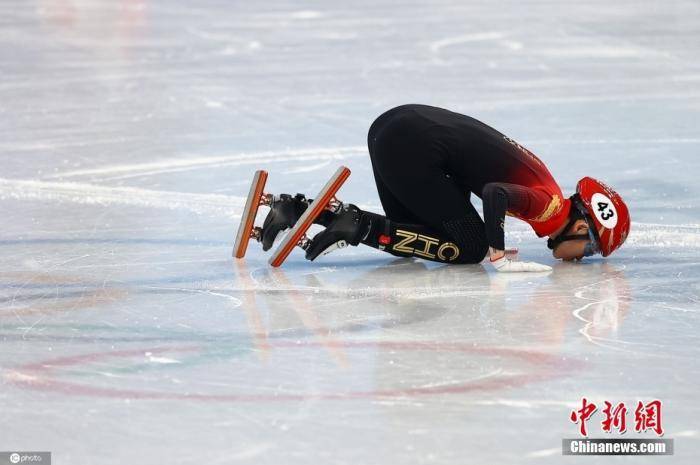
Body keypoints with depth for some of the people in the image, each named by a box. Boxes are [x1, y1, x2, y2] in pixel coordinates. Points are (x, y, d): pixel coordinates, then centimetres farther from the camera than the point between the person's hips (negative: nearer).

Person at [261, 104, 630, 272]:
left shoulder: (540, 187, 20)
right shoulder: (550, 204, -7)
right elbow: (495, 194, -25)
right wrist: (499, 257, -17)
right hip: (413, 146, -9)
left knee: (411, 238, 19)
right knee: (469, 247, -2)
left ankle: (298, 208, 11)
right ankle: (360, 227, -9)